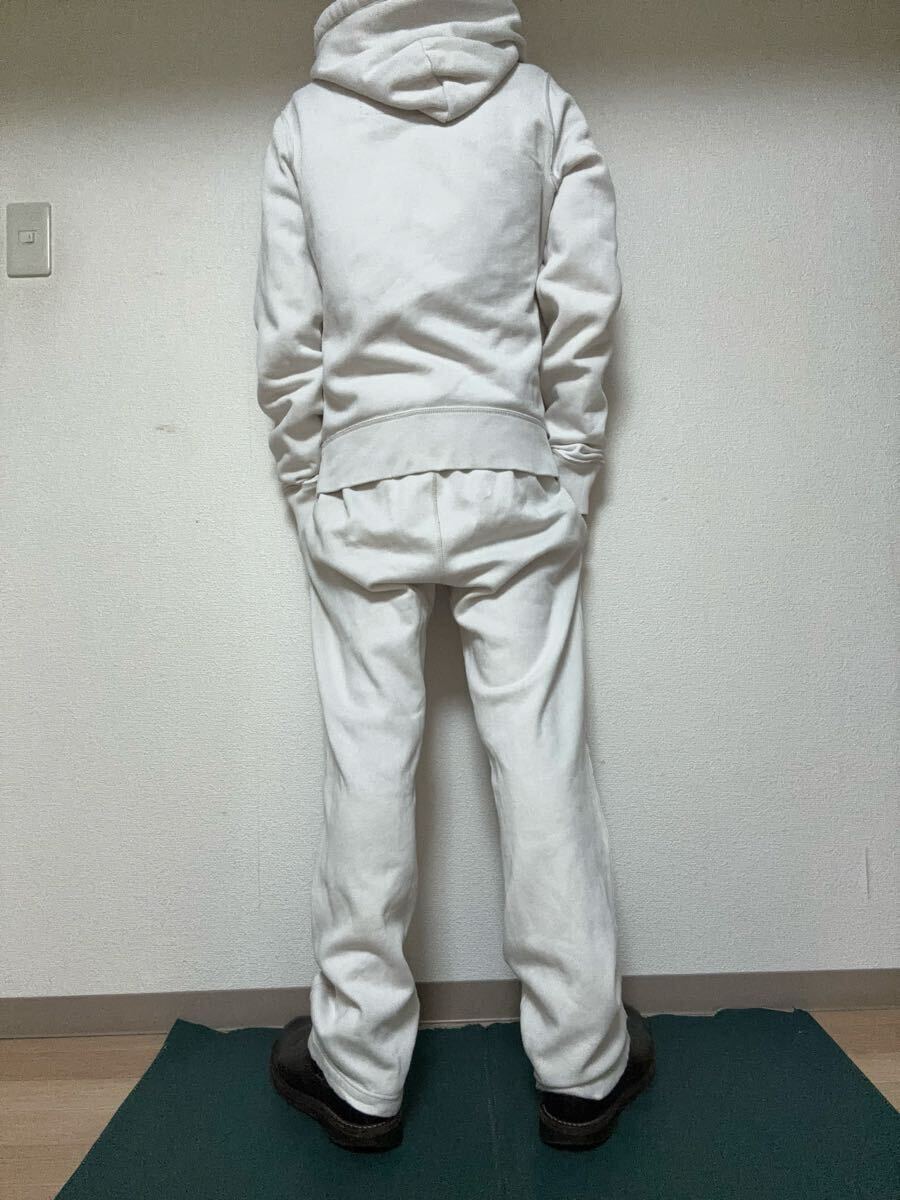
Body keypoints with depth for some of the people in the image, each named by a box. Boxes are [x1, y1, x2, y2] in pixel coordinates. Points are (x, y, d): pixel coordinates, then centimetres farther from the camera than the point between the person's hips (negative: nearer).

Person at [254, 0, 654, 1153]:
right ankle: (580, 1063, 17)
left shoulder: (305, 119, 7)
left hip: (360, 482, 0)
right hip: (509, 470, 0)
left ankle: (359, 1070, 19)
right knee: (541, 756, 4)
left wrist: (305, 477, 12)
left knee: (367, 765, 4)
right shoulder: (538, 101, 8)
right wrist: (571, 462, 9)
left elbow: (287, 333, 3)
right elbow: (583, 301, 2)